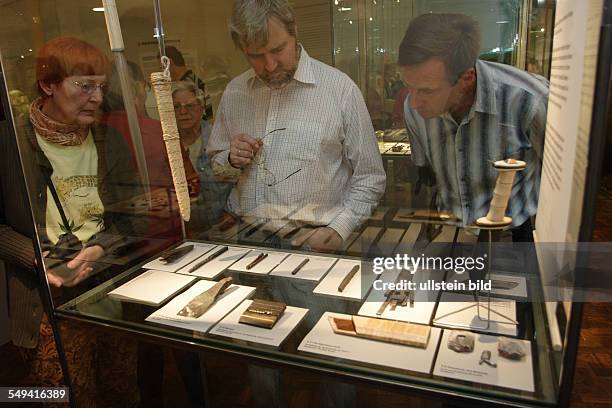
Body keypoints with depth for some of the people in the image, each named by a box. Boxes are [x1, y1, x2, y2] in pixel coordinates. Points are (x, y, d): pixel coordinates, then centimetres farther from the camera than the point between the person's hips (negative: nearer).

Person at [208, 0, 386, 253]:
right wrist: (231, 161, -2)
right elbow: (217, 166, 20)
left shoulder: (340, 88, -5)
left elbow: (369, 178, 0)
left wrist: (338, 229, -12)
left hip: (312, 243, -2)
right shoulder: (234, 92, 8)